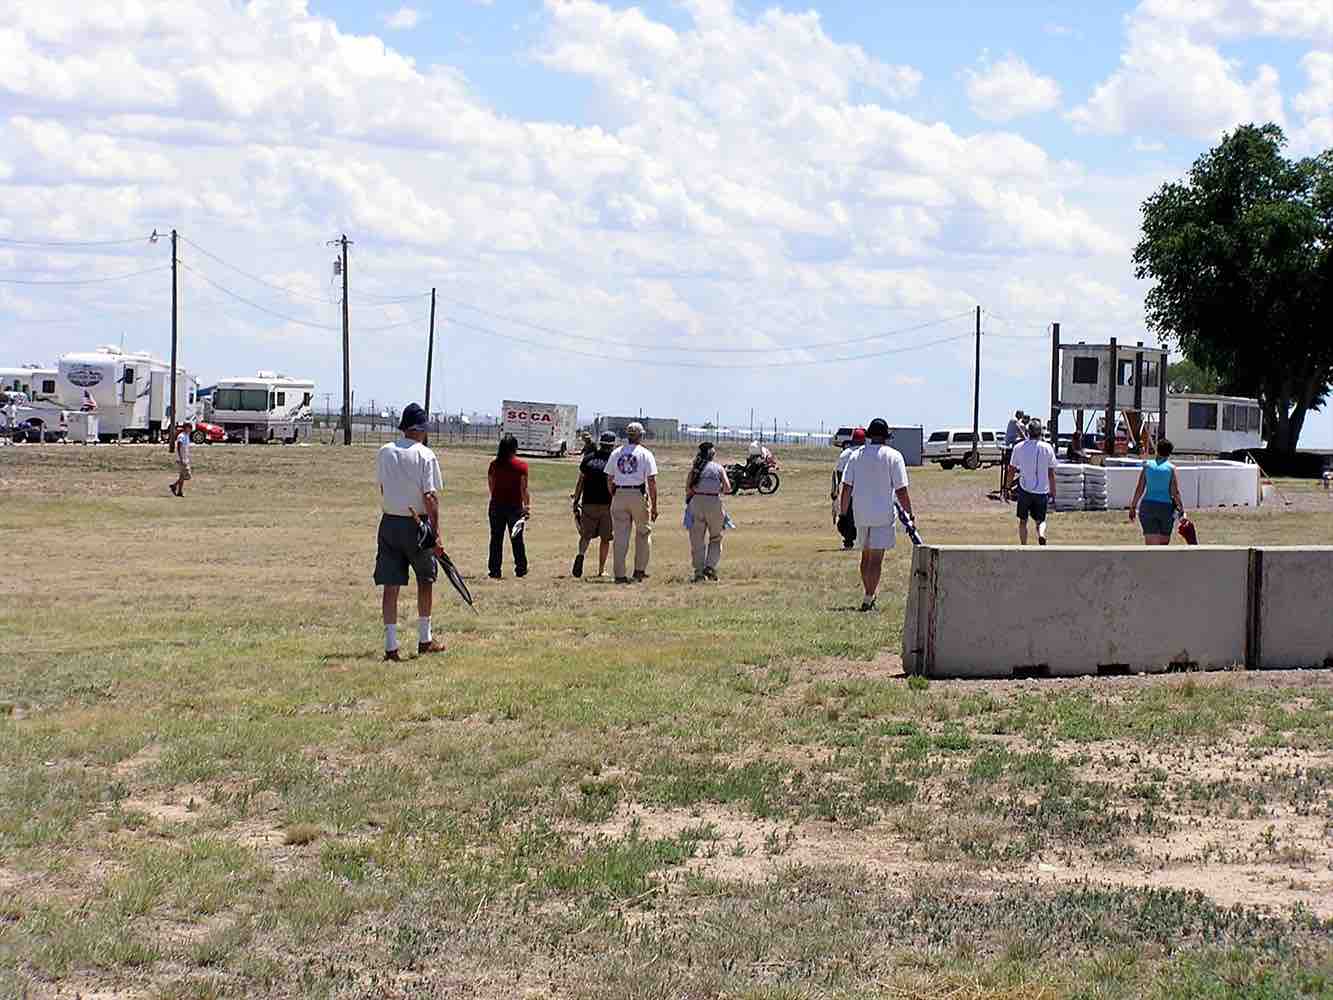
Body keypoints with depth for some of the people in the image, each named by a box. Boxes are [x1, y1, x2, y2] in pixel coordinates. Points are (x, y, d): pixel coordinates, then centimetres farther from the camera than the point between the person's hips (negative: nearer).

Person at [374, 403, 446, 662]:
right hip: (416, 524, -3)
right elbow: (430, 497, -15)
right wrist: (436, 534, -13)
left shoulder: (385, 452, 3)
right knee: (425, 580, 15)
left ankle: (390, 645, -1)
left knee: (391, 586, 3)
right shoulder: (425, 455, -11)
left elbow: (383, 488, 11)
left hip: (389, 522, 3)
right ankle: (424, 640, 21)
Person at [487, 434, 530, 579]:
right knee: (517, 539, 11)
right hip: (514, 506, -2)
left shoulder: (494, 465, -2)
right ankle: (521, 568, 19)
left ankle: (494, 570, 6)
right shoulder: (521, 465, -9)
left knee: (496, 539, 7)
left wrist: (496, 500, 12)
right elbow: (523, 488, -10)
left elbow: (491, 486, 2)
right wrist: (526, 505, -4)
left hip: (496, 506, 2)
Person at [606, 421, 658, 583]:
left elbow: (609, 479, 9)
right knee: (643, 533, 14)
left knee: (620, 536, 3)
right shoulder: (645, 454, -2)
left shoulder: (616, 453, 8)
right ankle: (640, 569, 13)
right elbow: (652, 481, -6)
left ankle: (620, 574, 0)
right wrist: (654, 506, -2)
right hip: (639, 495, -3)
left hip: (619, 495, 3)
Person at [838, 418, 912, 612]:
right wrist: (909, 515, -2)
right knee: (876, 558, -3)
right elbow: (901, 491, -10)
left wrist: (843, 513, 9)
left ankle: (869, 595, 24)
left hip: (860, 514, 4)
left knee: (866, 556, 17)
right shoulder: (893, 456, -6)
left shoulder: (856, 456, 4)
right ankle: (868, 599, -9)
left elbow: (846, 488, 2)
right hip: (883, 514, -4)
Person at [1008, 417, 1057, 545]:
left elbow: (1012, 469, 5)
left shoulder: (1019, 447, -1)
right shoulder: (1047, 448, -2)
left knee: (1023, 520, 14)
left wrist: (1009, 486, 17)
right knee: (1040, 520, 11)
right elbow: (1051, 473, 0)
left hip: (1025, 488, 0)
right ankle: (1041, 535, -19)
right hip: (1042, 490, 0)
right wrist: (1053, 491, 8)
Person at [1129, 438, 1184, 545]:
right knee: (1164, 543, 14)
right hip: (1166, 507, -1)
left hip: (1148, 506, 1)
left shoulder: (1147, 465, 5)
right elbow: (1176, 492, -4)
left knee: (1151, 543, -2)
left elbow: (1139, 489, 4)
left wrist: (1133, 507, 10)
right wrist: (1181, 508, 6)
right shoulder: (1171, 468, -1)